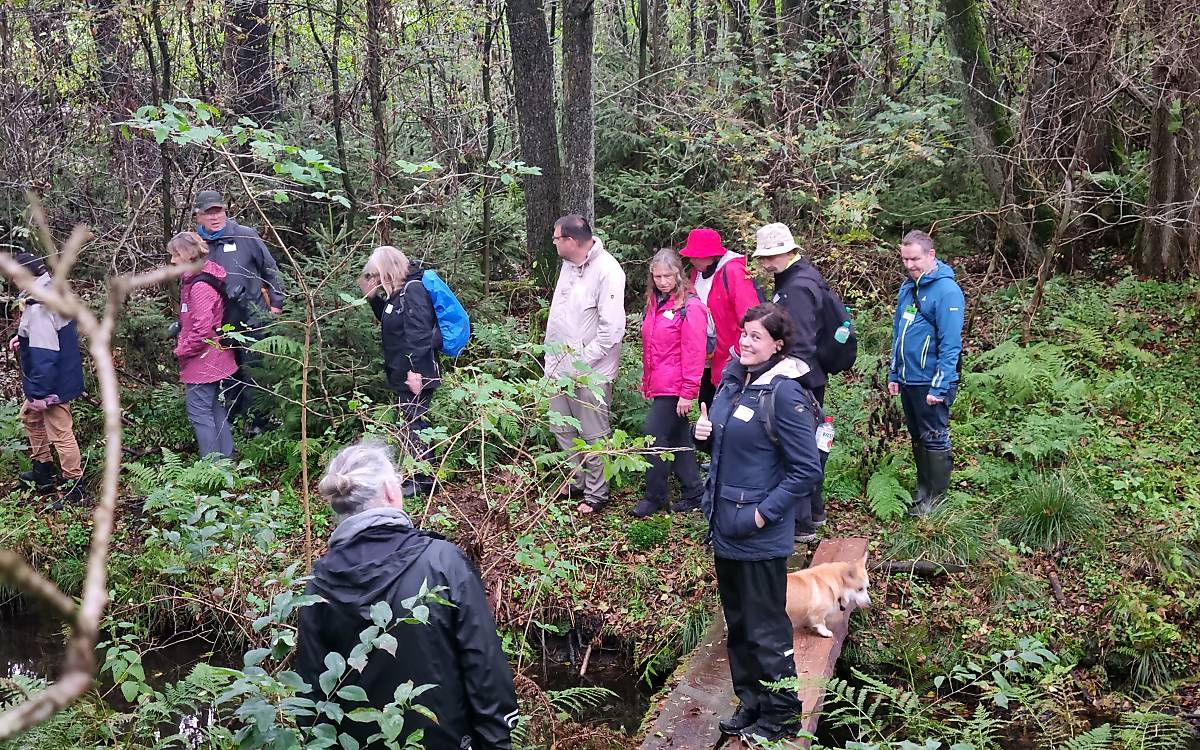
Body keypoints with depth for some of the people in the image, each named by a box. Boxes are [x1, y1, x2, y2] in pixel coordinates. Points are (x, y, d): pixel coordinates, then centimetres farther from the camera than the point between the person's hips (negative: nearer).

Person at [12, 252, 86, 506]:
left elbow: (43, 356, -28)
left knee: (60, 433, -1)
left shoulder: (38, 309, -27)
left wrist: (39, 393, -24)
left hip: (53, 383, -11)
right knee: (30, 417, 27)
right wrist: (23, 337, 12)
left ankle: (75, 489, 8)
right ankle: (42, 470, 38)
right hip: (62, 375, 11)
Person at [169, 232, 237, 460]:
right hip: (214, 360, 10)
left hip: (203, 360, -10)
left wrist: (182, 351, -13)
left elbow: (202, 329, -25)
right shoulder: (192, 279, 10)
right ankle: (226, 459, 22)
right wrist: (183, 345, 11)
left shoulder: (200, 286, -22)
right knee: (216, 409, 15)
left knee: (199, 411, -4)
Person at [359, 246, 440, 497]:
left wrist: (415, 370, -28)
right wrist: (372, 295, 13)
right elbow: (387, 320, 26)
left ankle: (423, 480, 3)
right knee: (412, 424, 15)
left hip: (415, 373, -10)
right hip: (402, 372, 10)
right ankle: (417, 474, 24)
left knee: (411, 425, -4)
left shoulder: (413, 289, -18)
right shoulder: (398, 292, 12)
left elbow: (419, 333, -25)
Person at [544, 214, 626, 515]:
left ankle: (596, 493, 18)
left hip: (591, 373, -8)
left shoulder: (607, 270, -19)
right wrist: (552, 359, 12)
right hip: (561, 367, 8)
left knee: (593, 436, 3)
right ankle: (577, 482, 34)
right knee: (562, 429, 18)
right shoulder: (568, 265, 7)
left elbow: (612, 329, -22)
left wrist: (582, 361, -18)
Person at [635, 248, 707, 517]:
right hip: (658, 386, 8)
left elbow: (694, 353, -16)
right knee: (677, 439, 13)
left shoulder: (690, 307, -14)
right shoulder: (654, 303, 12)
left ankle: (654, 497, 7)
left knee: (655, 437, -6)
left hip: (675, 389, -8)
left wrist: (688, 393, -17)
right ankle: (693, 492, 23)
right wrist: (646, 382, 18)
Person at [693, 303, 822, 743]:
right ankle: (751, 703, 34)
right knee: (737, 624, 19)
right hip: (725, 525, 8)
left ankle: (780, 715, 22)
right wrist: (706, 430, -1)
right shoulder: (733, 379, 5)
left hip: (760, 537, -8)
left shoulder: (784, 393, -20)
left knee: (765, 629, 5)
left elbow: (807, 470, -19)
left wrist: (763, 514, -19)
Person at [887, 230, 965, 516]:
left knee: (934, 439, 4)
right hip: (908, 381, 8)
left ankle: (937, 498, 15)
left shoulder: (946, 291, -17)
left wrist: (939, 387, -21)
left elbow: (950, 345, -20)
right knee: (917, 438, 18)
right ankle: (923, 490, 31)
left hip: (930, 384, -8)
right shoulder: (907, 286, 8)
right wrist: (894, 374, 15)